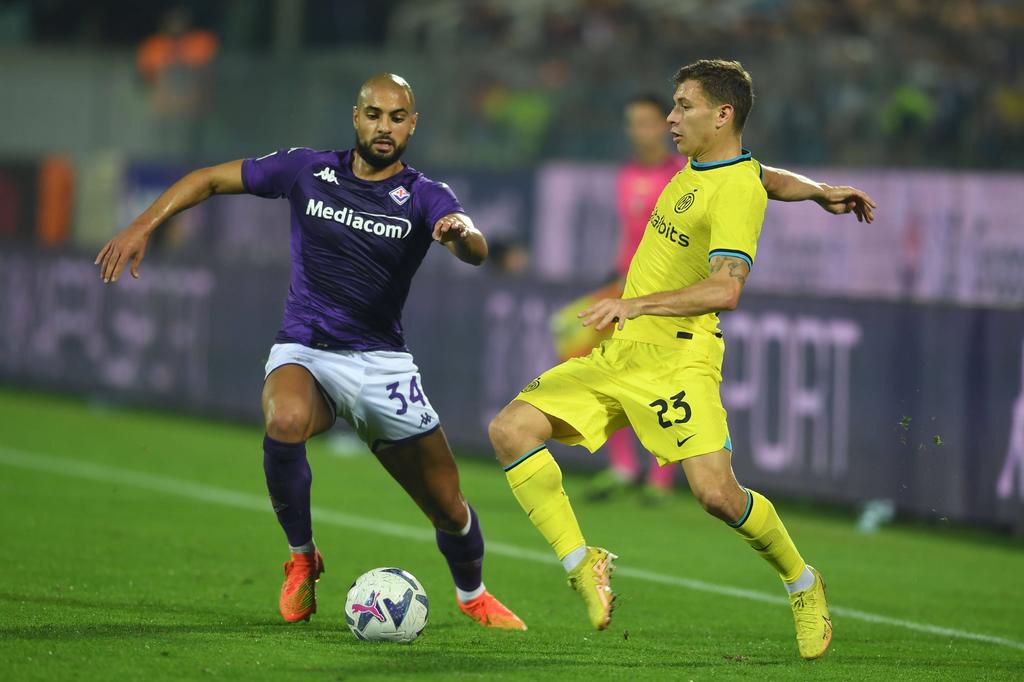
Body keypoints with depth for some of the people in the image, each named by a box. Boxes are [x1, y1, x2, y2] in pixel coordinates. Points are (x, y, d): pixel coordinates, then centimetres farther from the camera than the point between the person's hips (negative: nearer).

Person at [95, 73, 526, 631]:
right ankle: (301, 558, -12)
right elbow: (211, 179, 8)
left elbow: (474, 251, -26)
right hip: (303, 353, -1)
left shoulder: (424, 197, -5)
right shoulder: (308, 171, -1)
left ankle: (473, 595, 38)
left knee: (448, 507, 2)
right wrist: (143, 226, -5)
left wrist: (462, 233, -50)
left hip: (382, 364, 1)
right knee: (286, 421, -37)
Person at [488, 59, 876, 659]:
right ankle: (583, 566, -5)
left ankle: (803, 584, 7)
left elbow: (725, 289, -26)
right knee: (511, 429, -8)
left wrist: (636, 304, -29)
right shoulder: (699, 167, 14)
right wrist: (818, 190, 21)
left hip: (677, 357, -9)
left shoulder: (738, 189, -14)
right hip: (618, 354, 9)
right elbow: (770, 178, 37)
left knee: (717, 493, -20)